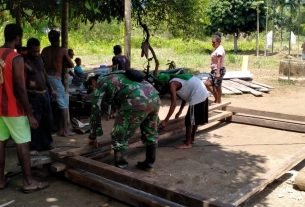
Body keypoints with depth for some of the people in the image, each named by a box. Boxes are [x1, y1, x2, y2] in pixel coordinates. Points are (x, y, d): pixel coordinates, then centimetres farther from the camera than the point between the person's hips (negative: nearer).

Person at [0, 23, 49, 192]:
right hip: (14, 109, -7)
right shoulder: (16, 58, -17)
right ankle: (28, 182, 7)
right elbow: (20, 89, -20)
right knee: (22, 145, 0)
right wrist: (30, 114, -17)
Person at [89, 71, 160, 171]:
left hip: (137, 102, -8)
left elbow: (96, 109, 16)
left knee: (119, 137, 9)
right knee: (150, 133, 27)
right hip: (154, 97, 8)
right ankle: (148, 163, 39)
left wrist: (92, 136, 24)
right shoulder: (119, 77, 39)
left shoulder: (102, 82, 18)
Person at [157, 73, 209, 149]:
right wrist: (180, 111, 29)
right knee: (195, 119, 21)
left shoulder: (172, 84, -9)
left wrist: (165, 120, -16)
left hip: (197, 96, -10)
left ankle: (187, 143, 11)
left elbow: (174, 104, -17)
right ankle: (192, 139, 35)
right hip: (203, 93, 10)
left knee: (189, 121, 2)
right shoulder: (177, 79, 18)